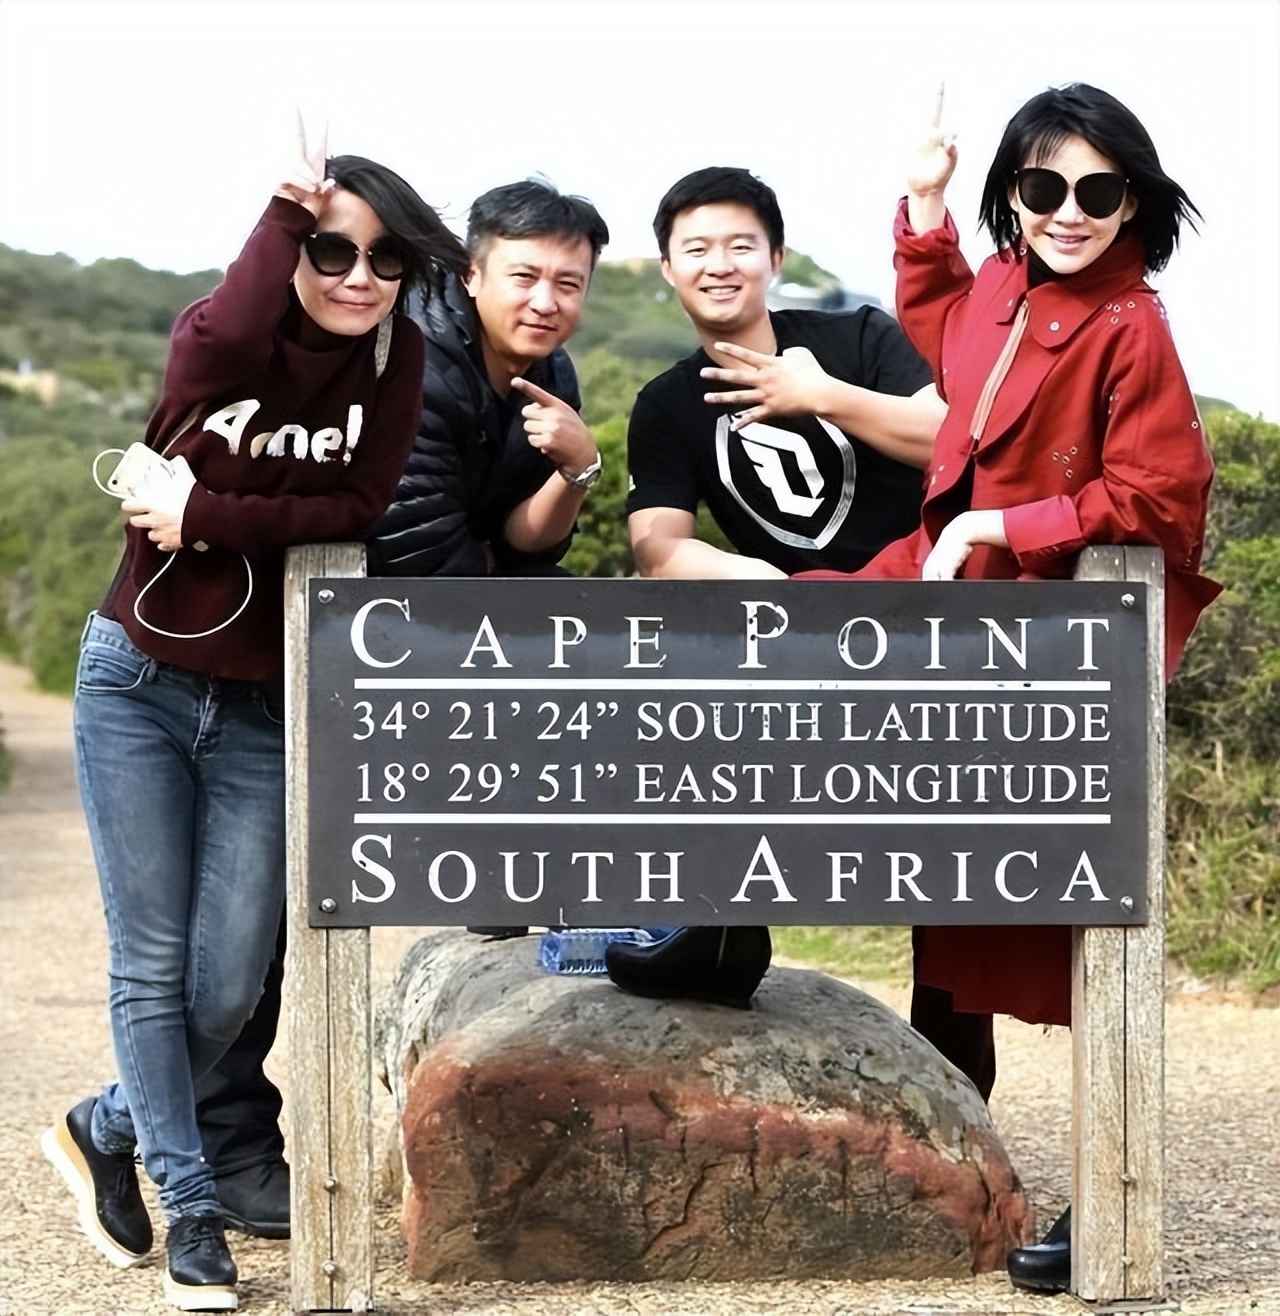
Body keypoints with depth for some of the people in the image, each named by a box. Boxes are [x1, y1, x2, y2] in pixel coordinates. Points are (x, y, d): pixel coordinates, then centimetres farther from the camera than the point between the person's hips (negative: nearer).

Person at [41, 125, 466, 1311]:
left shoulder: (395, 360, -3)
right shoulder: (214, 337, -9)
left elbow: (355, 507, -14)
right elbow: (229, 341, -35)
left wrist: (208, 520, -20)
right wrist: (288, 214, -29)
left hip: (265, 713, 2)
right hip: (139, 682, -2)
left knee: (228, 989, 3)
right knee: (153, 962, -1)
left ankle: (101, 1131, 29)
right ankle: (192, 1213, 11)